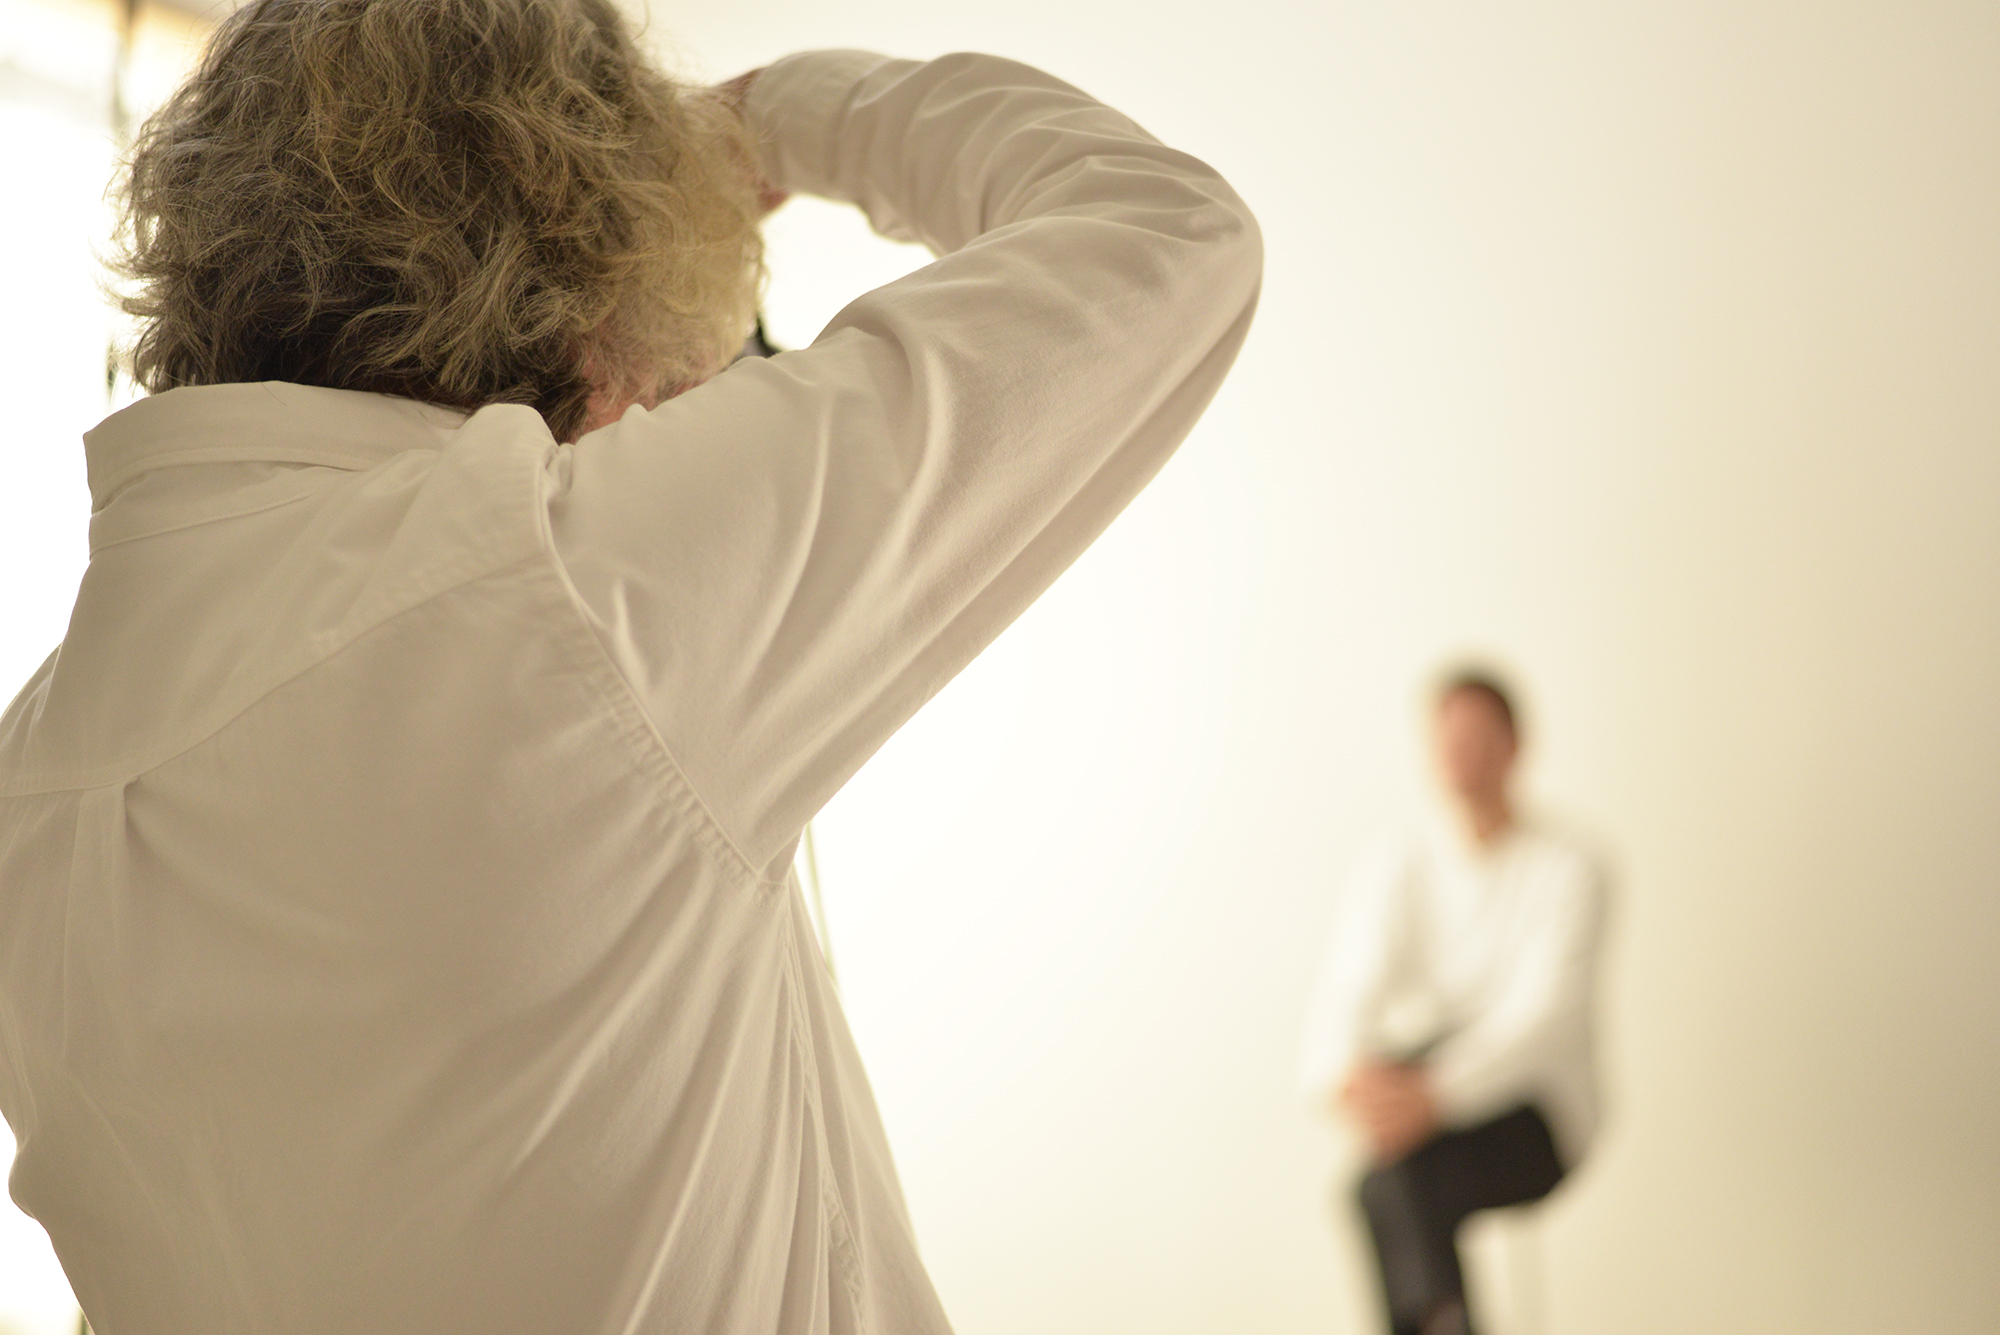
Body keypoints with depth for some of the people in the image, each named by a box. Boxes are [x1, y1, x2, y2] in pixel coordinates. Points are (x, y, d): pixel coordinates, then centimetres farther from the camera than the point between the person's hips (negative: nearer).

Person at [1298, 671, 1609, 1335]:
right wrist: (1339, 1075, -33)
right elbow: (1348, 987, -9)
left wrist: (1437, 1093, -37)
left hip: (1527, 1114, -3)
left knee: (1385, 1185, -31)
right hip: (1417, 1093, 3)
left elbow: (1544, 1012, -20)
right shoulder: (1390, 865, 4)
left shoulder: (1567, 870, -7)